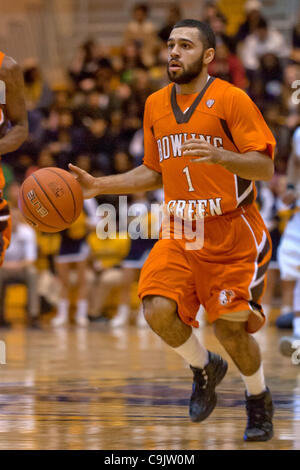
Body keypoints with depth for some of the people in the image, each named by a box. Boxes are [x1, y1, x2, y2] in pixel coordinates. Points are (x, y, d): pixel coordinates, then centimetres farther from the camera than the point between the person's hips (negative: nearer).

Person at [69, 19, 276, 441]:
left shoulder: (230, 99, -10)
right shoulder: (156, 105, 9)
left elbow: (266, 168, -13)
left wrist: (219, 156, -30)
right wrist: (99, 185, 10)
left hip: (232, 233, -5)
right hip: (181, 233, 5)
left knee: (230, 327, -6)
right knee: (158, 310, -15)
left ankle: (259, 400, 23)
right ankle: (205, 369, 15)